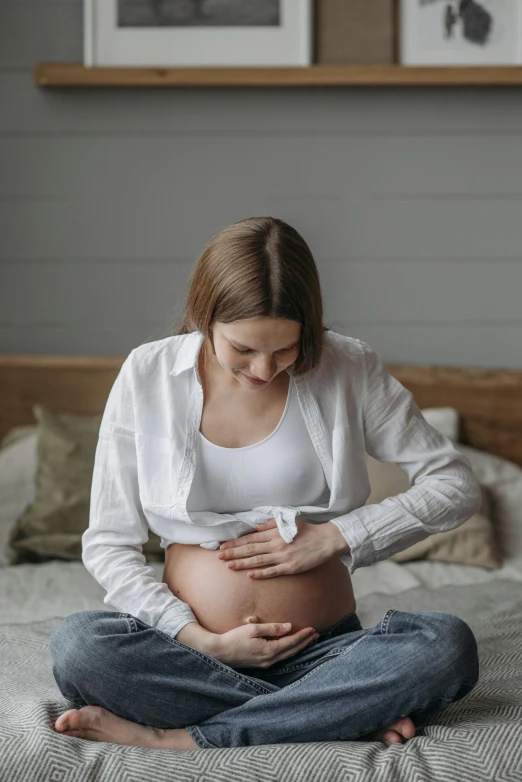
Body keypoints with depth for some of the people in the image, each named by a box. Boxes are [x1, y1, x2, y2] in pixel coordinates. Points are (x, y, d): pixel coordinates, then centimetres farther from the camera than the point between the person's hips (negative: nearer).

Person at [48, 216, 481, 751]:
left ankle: (174, 738, -26)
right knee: (74, 646, -31)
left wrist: (335, 537, -8)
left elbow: (456, 486, 3)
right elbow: (107, 544, 0)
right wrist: (205, 642, -12)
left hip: (324, 650, 0)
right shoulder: (147, 375, -2)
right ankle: (356, 715, -22)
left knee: (448, 646, -30)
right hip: (195, 650, 0)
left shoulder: (348, 369, -1)